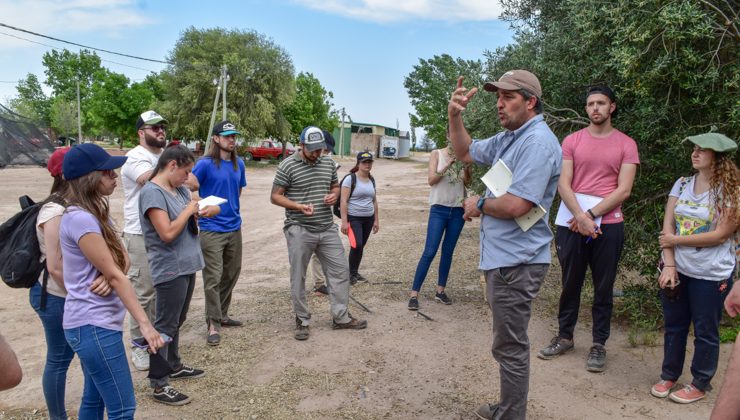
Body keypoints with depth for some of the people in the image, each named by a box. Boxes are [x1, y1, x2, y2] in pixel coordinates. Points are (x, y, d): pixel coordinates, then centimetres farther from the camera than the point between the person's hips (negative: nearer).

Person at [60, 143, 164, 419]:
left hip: (94, 323, 10)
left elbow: (122, 261, 12)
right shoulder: (80, 219, -20)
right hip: (94, 326, -10)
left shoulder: (93, 213, 10)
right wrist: (144, 323, -21)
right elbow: (114, 275, -22)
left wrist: (107, 276, -6)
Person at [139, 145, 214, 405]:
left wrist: (201, 210, -4)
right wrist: (188, 210, -14)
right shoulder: (152, 192, -18)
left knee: (176, 322, 21)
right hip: (169, 269, -9)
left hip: (186, 265, 9)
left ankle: (174, 366, 37)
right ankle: (159, 385, 9)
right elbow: (168, 233, -25)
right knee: (165, 326, 0)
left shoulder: (180, 189, 8)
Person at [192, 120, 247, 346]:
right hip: (211, 230, -6)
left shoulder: (238, 164, 8)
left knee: (231, 274, 15)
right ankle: (213, 324, 7)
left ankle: (222, 314, 32)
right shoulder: (205, 164, -11)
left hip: (234, 228, 6)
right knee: (213, 278, -3)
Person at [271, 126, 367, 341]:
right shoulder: (288, 165, -8)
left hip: (328, 229, 5)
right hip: (299, 231, -5)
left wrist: (334, 195, -2)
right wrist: (299, 206, -21)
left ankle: (341, 317, 21)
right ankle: (302, 321, 20)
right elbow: (275, 196, -6)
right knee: (298, 277, 5)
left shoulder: (328, 164, 8)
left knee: (340, 270, 8)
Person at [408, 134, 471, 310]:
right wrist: (448, 165, -19)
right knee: (429, 252, -9)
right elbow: (431, 180, -8)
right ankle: (414, 294, -5)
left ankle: (440, 291, 19)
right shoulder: (437, 154, 1)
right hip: (439, 209, -3)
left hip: (458, 210, 3)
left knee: (448, 251, 9)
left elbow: (467, 182, -1)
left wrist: (466, 167, -19)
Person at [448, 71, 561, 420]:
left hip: (516, 262, -11)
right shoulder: (508, 138, 12)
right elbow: (465, 152, 22)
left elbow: (516, 205, -28)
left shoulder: (538, 142, -19)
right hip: (502, 257, 11)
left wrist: (479, 205, -9)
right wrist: (454, 116, 6)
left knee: (510, 347, 1)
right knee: (509, 342, 22)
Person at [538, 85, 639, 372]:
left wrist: (591, 214, -14)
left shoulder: (626, 144, 2)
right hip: (573, 224, 1)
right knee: (570, 285, 11)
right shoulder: (572, 141, 5)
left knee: (603, 289, 8)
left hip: (608, 225, -1)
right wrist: (580, 216, -16)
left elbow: (623, 190, -6)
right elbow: (563, 184, -3)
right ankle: (564, 337, 25)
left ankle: (599, 345, 19)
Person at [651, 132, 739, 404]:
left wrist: (676, 240, -12)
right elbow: (667, 226, -2)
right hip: (677, 269, 4)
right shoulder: (682, 184, 2)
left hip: (711, 275, -4)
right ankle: (669, 376, 31)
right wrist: (669, 264, -10)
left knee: (705, 331, 10)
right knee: (674, 326, 15)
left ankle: (700, 384, 27)